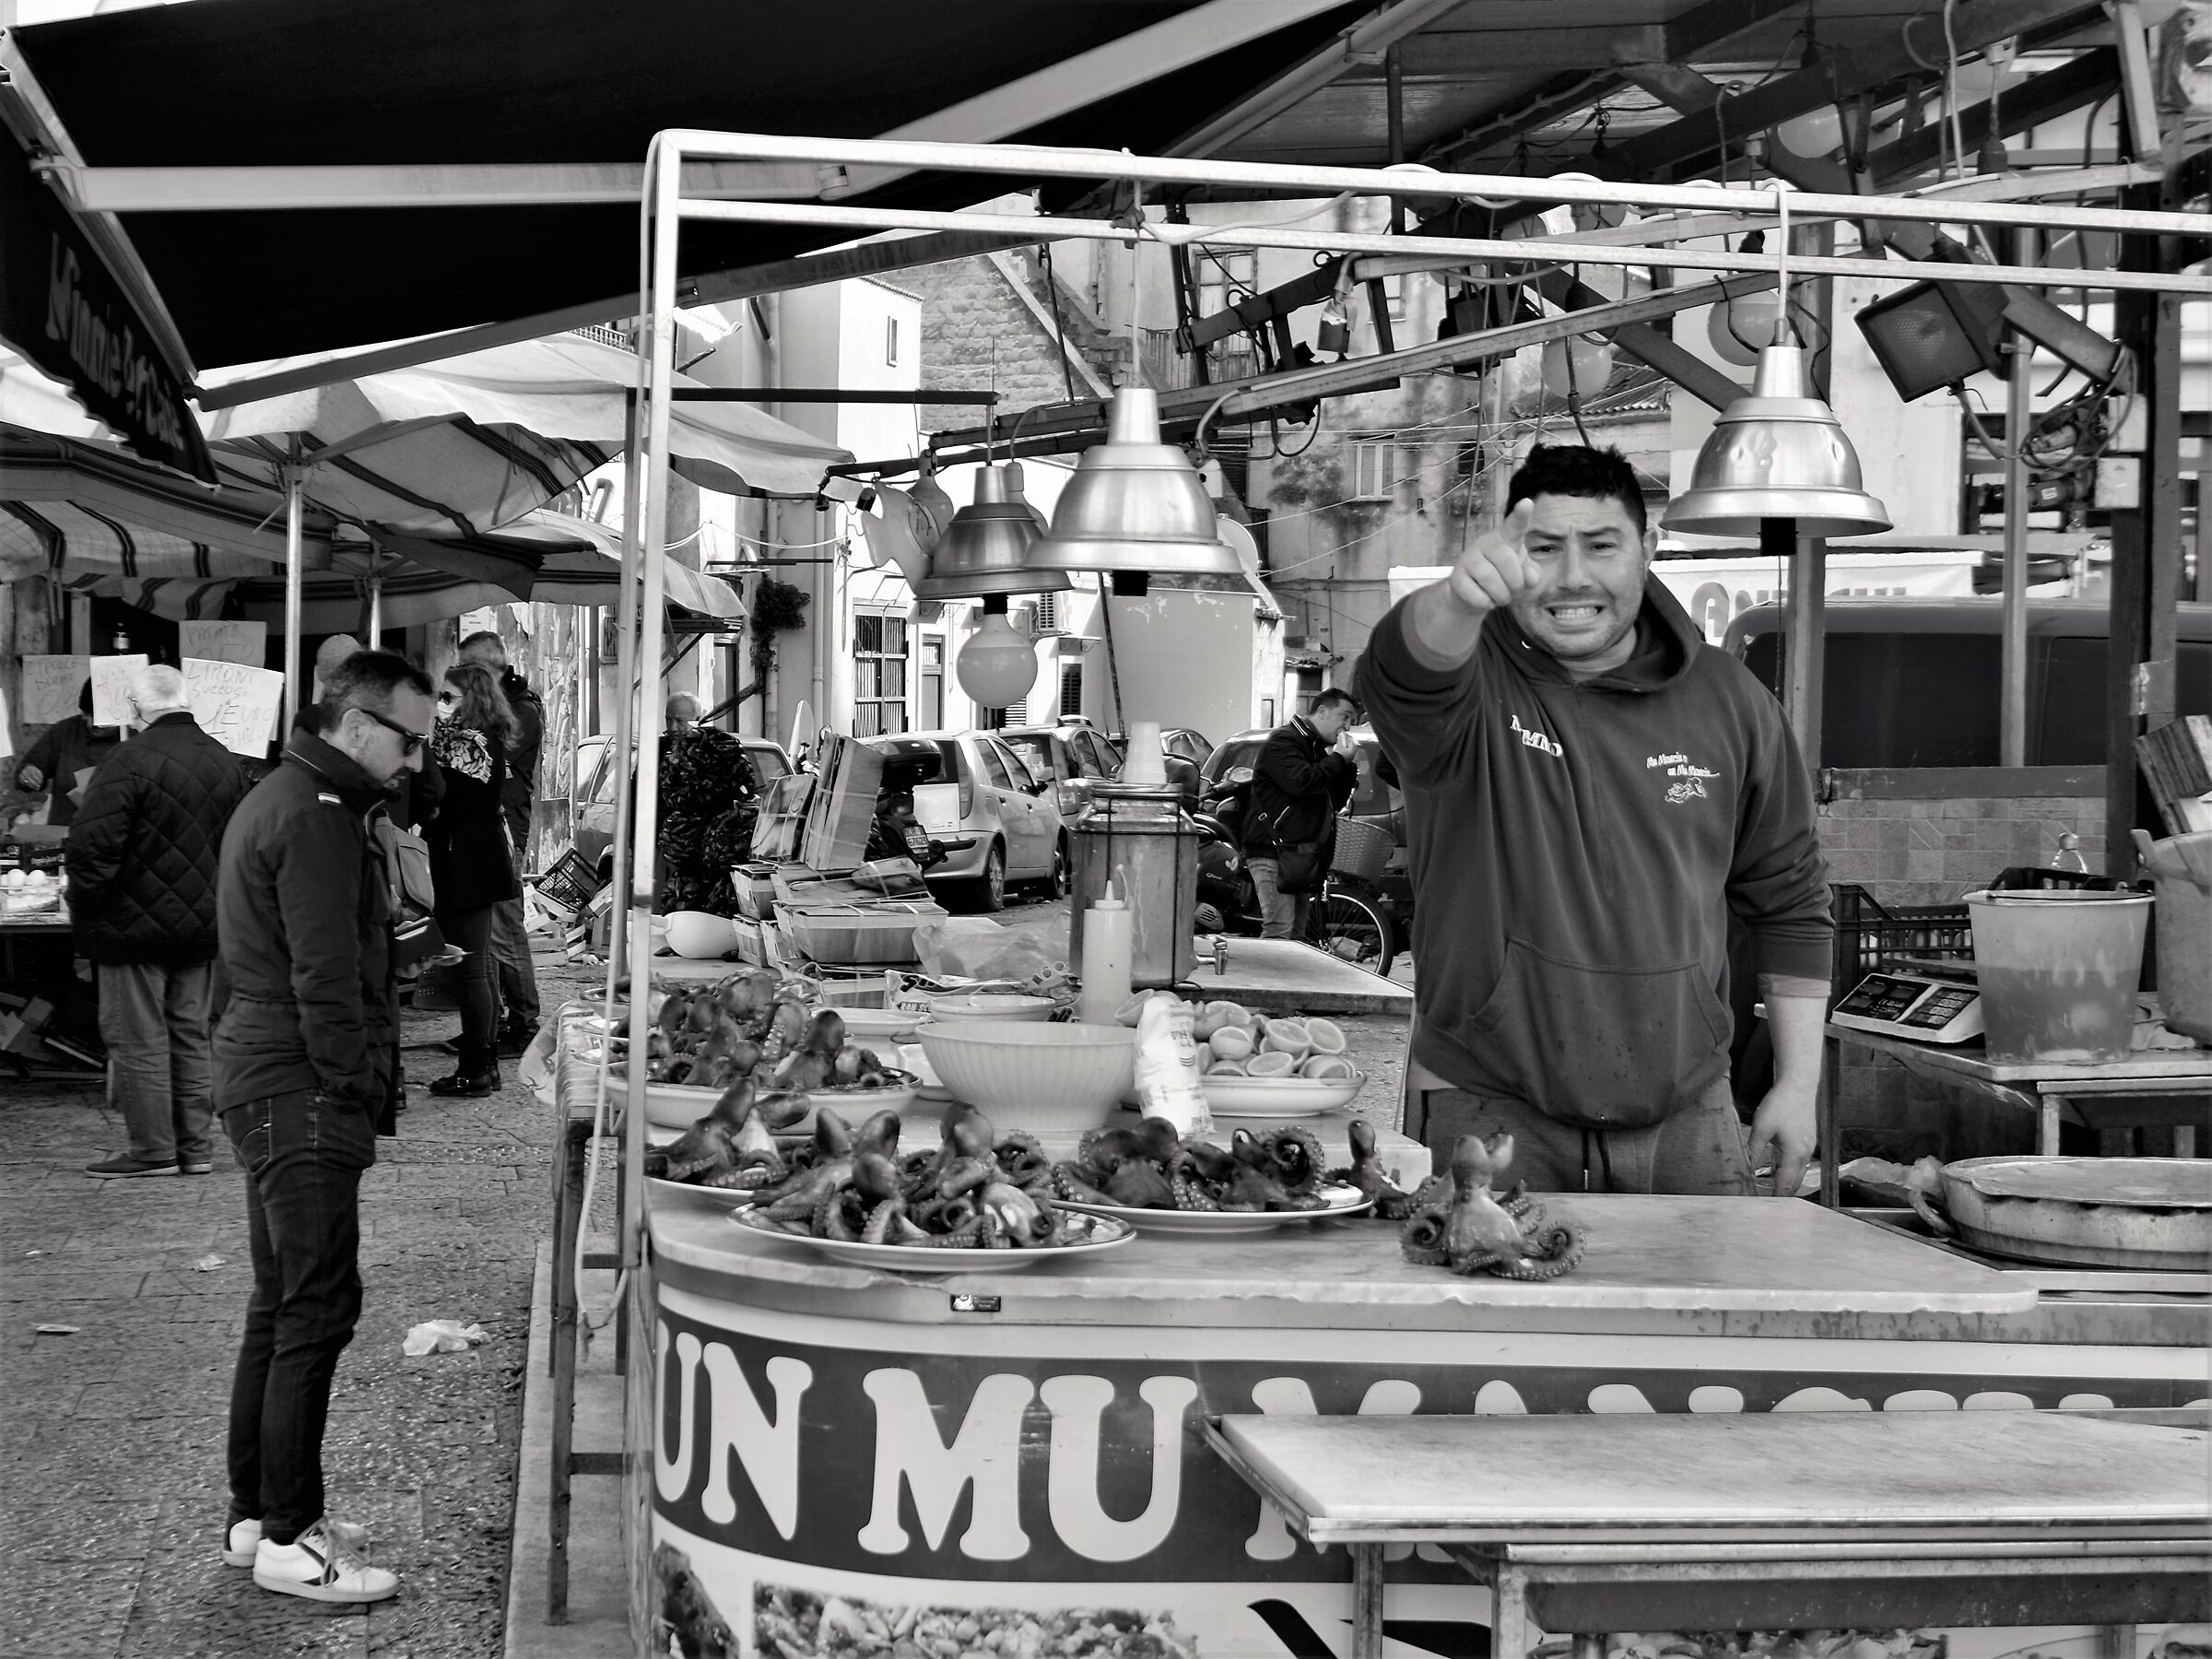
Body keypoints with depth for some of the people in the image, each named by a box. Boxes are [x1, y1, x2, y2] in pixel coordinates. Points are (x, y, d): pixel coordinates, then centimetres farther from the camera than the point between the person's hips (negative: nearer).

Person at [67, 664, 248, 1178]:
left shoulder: (129, 762, -16)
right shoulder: (226, 763, 7)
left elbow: (93, 846, -20)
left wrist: (84, 907, -7)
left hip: (135, 925, -7)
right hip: (202, 925, 7)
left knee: (138, 1039, 1)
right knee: (191, 1035, 14)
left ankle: (153, 1149, 3)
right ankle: (196, 1145, 16)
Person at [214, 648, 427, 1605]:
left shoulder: (284, 798, 19)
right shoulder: (315, 817, -16)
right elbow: (325, 979, -20)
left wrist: (352, 1091, 19)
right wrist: (353, 1095, -15)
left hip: (267, 1086, 11)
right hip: (300, 1095, -11)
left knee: (281, 1305, 16)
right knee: (317, 1310, -8)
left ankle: (255, 1515, 23)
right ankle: (288, 1539, -4)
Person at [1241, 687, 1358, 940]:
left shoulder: (1319, 749, 22)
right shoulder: (1283, 741, -8)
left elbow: (1336, 801, 21)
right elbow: (1300, 782, -24)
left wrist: (1348, 766, 6)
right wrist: (1338, 759, -14)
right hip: (1273, 850, -10)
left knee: (1296, 934, 8)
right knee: (1279, 931, -18)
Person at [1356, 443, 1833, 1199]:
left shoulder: (1726, 698, 4)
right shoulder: (1477, 682, -6)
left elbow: (1788, 898, 12)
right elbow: (1406, 677, -33)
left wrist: (1797, 1083, 7)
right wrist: (1458, 598, -56)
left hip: (1684, 1121, 3)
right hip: (1489, 1115, -3)